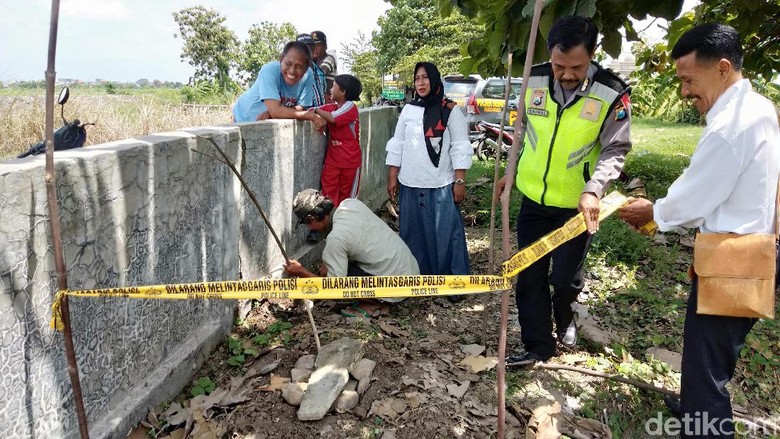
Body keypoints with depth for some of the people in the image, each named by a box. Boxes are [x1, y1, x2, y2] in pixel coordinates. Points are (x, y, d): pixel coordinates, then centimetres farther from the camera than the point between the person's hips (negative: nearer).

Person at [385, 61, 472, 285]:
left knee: (446, 233, -1)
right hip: (410, 184, 4)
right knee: (413, 233, 11)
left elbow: (460, 149, -5)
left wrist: (460, 181, -10)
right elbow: (397, 145, 10)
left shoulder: (450, 111, -3)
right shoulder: (408, 110, 8)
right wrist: (392, 177, 6)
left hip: (441, 185, -4)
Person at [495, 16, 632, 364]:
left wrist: (592, 190, -28)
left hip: (576, 206, -3)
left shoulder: (612, 94, -15)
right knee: (529, 276, 6)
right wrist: (512, 173, 13)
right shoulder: (534, 80, -4)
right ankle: (537, 345, 22)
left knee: (565, 277, 7)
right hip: (534, 199, 3)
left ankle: (564, 321, 41)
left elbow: (615, 151, -12)